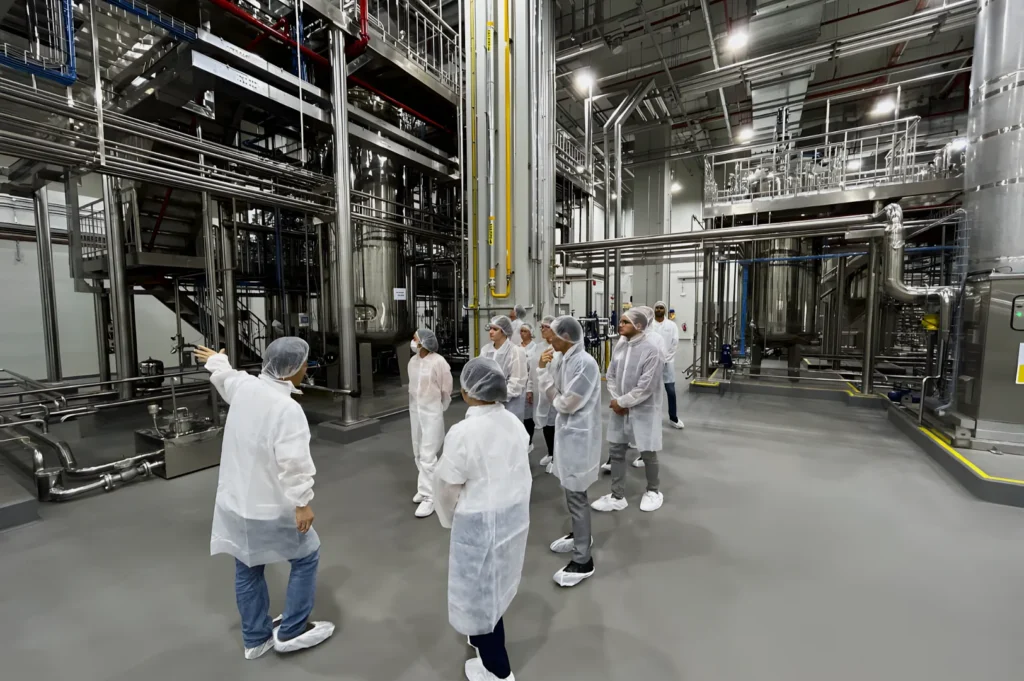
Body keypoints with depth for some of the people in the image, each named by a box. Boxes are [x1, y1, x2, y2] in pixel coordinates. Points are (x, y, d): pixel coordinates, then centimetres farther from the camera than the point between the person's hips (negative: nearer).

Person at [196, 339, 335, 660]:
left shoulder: (244, 386, -5)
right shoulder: (287, 408, -29)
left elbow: (226, 375, 20)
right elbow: (293, 462, -32)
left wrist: (215, 360, 41)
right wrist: (302, 502, -22)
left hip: (235, 501, 8)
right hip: (267, 507, -8)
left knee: (248, 569, 21)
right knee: (306, 557, 14)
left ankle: (256, 638, 39)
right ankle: (291, 632, 26)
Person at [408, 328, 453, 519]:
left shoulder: (438, 362, -19)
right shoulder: (412, 361, -1)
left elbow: (446, 389, -7)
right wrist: (416, 403, 16)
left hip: (432, 412, -7)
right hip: (415, 410, 7)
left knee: (428, 455, -6)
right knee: (418, 453, 16)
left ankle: (429, 497, 4)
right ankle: (425, 488, 33)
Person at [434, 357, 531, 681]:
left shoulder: (462, 433, -26)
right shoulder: (513, 422, -6)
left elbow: (447, 485, -15)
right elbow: (521, 472, 4)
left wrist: (449, 518, 5)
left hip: (480, 521, -7)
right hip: (514, 514, 7)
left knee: (479, 591, 15)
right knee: (492, 585, 27)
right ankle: (489, 640, 51)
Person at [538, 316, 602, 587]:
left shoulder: (585, 363, -24)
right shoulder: (564, 360, 5)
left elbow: (568, 403, -23)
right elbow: (554, 395, 4)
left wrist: (555, 399, -3)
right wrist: (542, 368, -5)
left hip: (578, 435, -9)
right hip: (567, 432, 9)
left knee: (576, 496, 1)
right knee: (572, 492, 23)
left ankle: (583, 561, 16)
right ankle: (580, 535, 44)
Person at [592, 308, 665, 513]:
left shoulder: (651, 351, -18)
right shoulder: (619, 347, 3)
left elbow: (646, 387, -22)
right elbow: (610, 376, 6)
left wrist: (621, 402, -16)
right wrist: (615, 400, -8)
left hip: (643, 410, -6)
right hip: (619, 409, 6)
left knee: (647, 452, 11)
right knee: (616, 450, 10)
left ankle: (653, 491, 37)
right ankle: (617, 496, 25)